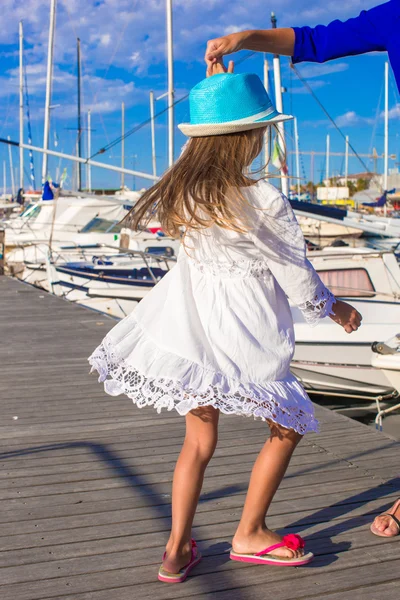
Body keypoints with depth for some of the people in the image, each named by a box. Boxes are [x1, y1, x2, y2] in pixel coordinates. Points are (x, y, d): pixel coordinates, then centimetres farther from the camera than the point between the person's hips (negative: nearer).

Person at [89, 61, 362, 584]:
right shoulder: (263, 202, -18)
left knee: (199, 441, 17)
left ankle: (178, 549, 19)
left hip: (192, 327, 6)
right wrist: (336, 310, 11)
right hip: (246, 336, -5)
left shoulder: (177, 192, -3)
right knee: (288, 427, 15)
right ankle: (250, 535, 22)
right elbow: (297, 276, -8)